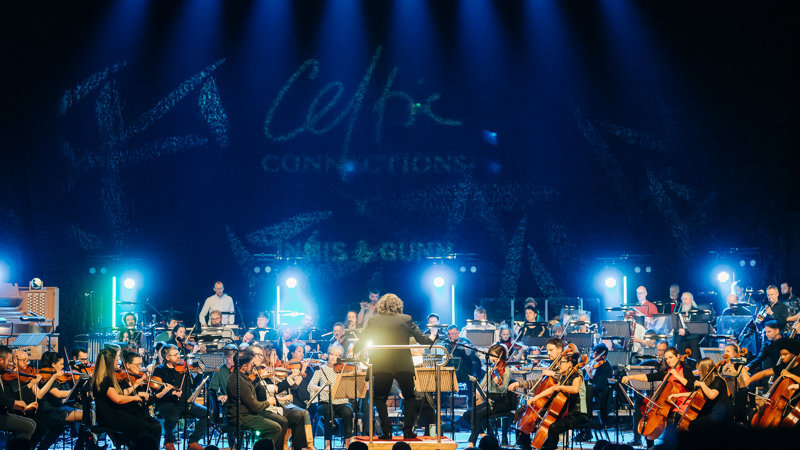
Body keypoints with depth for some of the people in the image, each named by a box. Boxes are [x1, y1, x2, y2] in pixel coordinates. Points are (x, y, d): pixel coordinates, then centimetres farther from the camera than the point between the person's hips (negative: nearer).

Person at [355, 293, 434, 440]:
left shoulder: (373, 321, 1)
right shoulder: (406, 319, -1)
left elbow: (363, 341, 3)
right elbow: (421, 339, 4)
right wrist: (431, 340, 24)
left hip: (381, 366, 0)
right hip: (403, 365, 0)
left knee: (380, 399, 11)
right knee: (410, 397, 16)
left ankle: (387, 431, 0)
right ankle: (407, 430, 8)